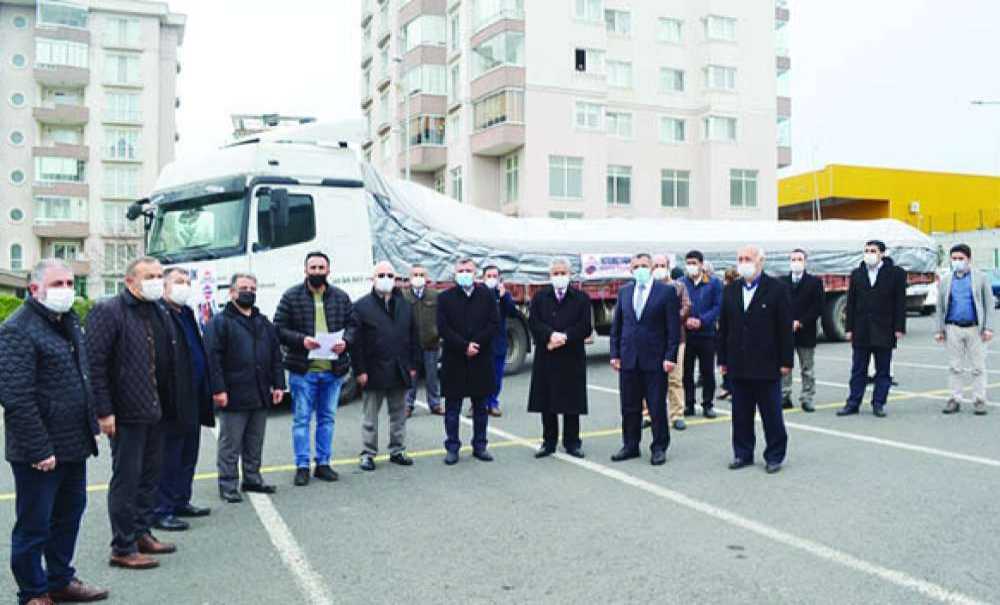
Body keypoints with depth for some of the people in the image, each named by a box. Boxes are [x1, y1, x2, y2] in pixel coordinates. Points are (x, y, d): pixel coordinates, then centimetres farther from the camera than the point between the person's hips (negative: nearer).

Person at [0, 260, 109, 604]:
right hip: (39, 453, -9)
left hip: (74, 446, 9)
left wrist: (91, 427, 15)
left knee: (69, 514, 19)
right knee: (34, 525, 5)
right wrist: (39, 449, -21)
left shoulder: (68, 322, 12)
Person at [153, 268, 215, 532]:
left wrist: (205, 392, 15)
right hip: (173, 401, -9)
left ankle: (181, 501, 29)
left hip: (193, 400, 9)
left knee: (188, 455, 17)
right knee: (169, 457, -1)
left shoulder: (187, 313, 17)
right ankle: (161, 511, 8)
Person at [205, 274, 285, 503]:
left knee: (255, 444, 15)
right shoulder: (220, 322, -5)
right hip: (234, 396, -6)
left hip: (260, 396, 6)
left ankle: (252, 479, 27)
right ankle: (227, 485, 11)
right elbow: (213, 357, -12)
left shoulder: (264, 323, 15)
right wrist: (218, 389, -18)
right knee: (230, 445, 2)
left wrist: (278, 385, 8)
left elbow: (275, 355, 16)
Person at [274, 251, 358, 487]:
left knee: (327, 418, 12)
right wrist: (301, 339, -19)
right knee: (302, 418, 3)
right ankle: (302, 466, 13)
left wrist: (345, 341, -11)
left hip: (333, 369, 3)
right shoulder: (291, 296, -2)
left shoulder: (341, 297, 7)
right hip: (303, 370, -3)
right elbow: (279, 328, -4)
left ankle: (323, 463, 23)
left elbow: (352, 325, 10)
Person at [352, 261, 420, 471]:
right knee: (370, 416, 6)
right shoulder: (362, 306, -4)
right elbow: (356, 341, -7)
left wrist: (413, 366, 5)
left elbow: (414, 338, 10)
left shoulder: (405, 306, 9)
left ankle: (397, 451, 23)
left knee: (399, 414, 12)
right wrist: (360, 370, -12)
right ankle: (368, 454, 15)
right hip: (374, 372, -4)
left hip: (400, 372, 4)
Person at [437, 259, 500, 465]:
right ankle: (452, 448, 13)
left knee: (480, 407, 10)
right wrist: (464, 346, -15)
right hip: (454, 361, -1)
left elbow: (495, 323, -2)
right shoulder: (445, 297, 0)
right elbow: (443, 328, -6)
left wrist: (476, 344, -12)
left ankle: (480, 446, 21)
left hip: (481, 359, 1)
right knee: (452, 407, 4)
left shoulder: (487, 295, 3)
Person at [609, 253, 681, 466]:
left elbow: (673, 327, -5)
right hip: (628, 359, 4)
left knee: (657, 407, 4)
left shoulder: (667, 292, -2)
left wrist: (670, 357, -11)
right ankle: (630, 446, 22)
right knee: (629, 407, 10)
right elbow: (616, 325, 12)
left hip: (655, 360, -4)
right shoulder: (624, 292, 10)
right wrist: (615, 354, 5)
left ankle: (659, 448, 16)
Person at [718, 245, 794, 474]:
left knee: (771, 414, 5)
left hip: (766, 365, -4)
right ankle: (743, 454, 21)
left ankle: (774, 456, 17)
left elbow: (785, 328, -6)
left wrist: (786, 361, -9)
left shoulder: (777, 289, -4)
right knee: (740, 414, 10)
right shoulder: (731, 290, 10)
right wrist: (723, 359, 7)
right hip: (738, 365, 4)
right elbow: (723, 327, 11)